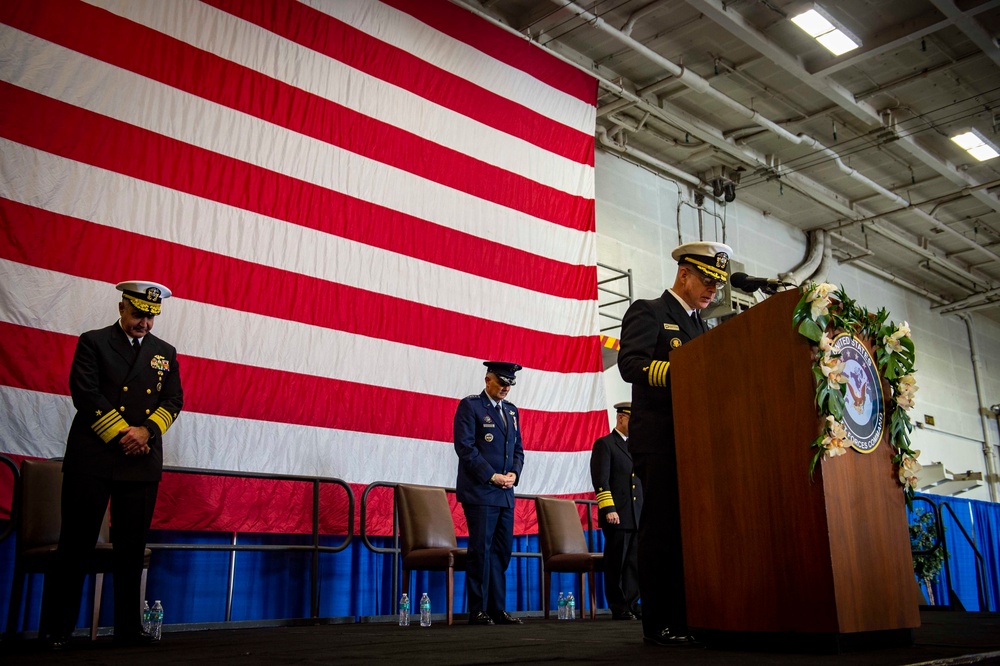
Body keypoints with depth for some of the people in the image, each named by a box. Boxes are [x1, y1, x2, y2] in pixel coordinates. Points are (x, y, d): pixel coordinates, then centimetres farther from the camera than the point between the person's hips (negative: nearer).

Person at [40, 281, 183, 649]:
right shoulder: (93, 342, 4)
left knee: (132, 548, 5)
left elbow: (174, 401, 10)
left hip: (143, 463, 3)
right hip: (93, 458, -3)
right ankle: (55, 631, 10)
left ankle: (128, 628, 13)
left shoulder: (165, 353, 15)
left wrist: (146, 431, -8)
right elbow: (85, 393, -7)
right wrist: (121, 434, -12)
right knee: (76, 545, 1)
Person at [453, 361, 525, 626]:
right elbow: (465, 447, -12)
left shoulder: (511, 410, 17)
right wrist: (492, 476, -15)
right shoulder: (469, 406, -4)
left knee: (502, 551, 8)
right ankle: (478, 611, 4)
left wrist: (514, 473, 0)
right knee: (480, 550, -4)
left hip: (505, 494, 7)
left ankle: (498, 609, 15)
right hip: (480, 492, -7)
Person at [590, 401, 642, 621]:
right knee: (616, 564, -1)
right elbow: (600, 480, -9)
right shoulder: (604, 444, -1)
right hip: (617, 516, -6)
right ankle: (619, 608, 7)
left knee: (635, 563, 6)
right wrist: (608, 509, -17)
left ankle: (631, 605, 13)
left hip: (637, 517, 6)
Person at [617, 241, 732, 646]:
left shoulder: (701, 326, 24)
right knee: (661, 529, -7)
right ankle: (658, 624, -2)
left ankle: (688, 617, 11)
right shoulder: (648, 312, 0)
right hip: (659, 441, -7)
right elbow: (631, 364, -15)